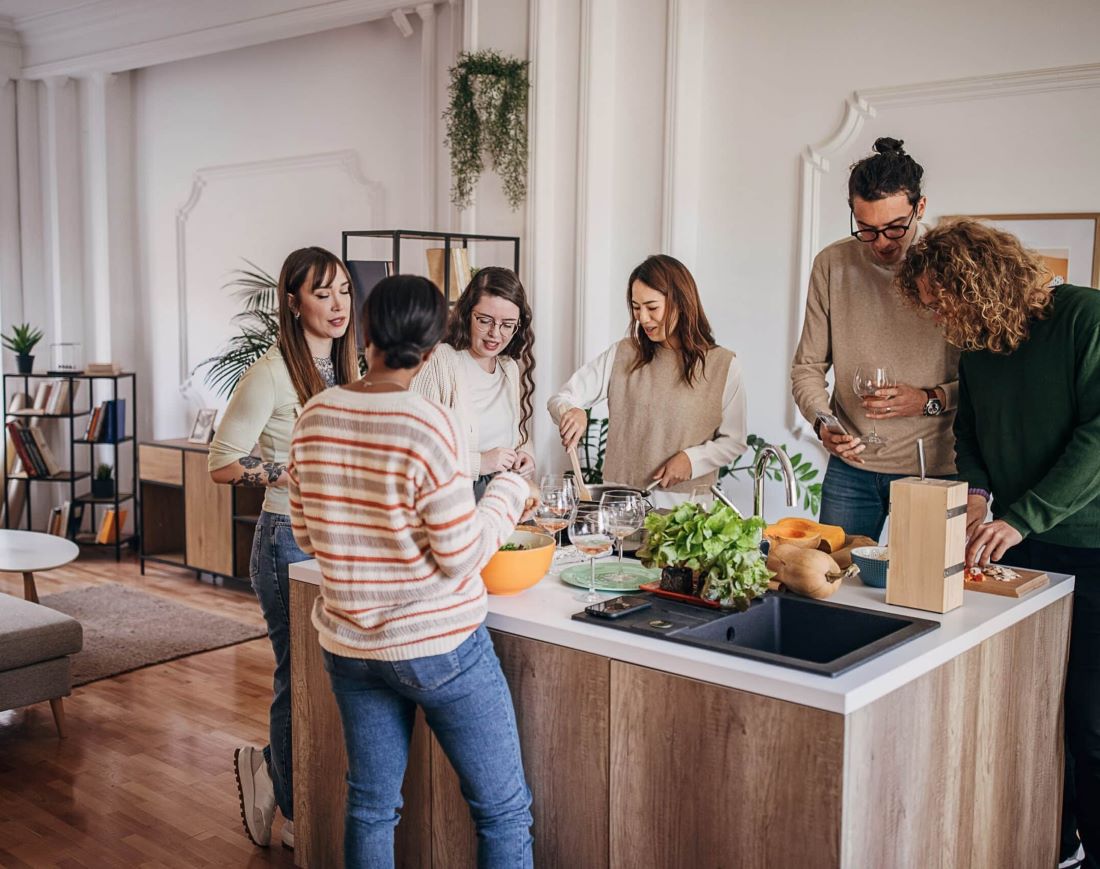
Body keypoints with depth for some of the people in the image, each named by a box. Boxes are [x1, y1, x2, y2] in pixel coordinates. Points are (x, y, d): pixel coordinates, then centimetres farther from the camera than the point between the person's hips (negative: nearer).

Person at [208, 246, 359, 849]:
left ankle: (268, 767, 35)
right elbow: (222, 464, -14)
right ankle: (297, 816, 25)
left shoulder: (342, 368, 9)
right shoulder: (273, 374, -14)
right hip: (289, 543, -7)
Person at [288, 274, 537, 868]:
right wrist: (509, 493, -3)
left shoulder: (314, 417, -3)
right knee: (504, 810, 10)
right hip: (439, 647, -6)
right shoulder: (431, 427, -21)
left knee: (371, 806, 19)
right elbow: (461, 556, -17)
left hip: (348, 645, 6)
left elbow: (307, 536, 6)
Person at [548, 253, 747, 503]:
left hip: (687, 503, -1)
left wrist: (693, 459, -7)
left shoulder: (723, 364, 4)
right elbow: (560, 399, 8)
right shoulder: (621, 355, 8)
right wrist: (570, 412, -15)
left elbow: (734, 441, 10)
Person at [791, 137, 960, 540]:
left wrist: (930, 400, -19)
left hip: (935, 469, -2)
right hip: (850, 467, 2)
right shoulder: (832, 265, 1)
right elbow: (807, 368, 6)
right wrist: (822, 422, -12)